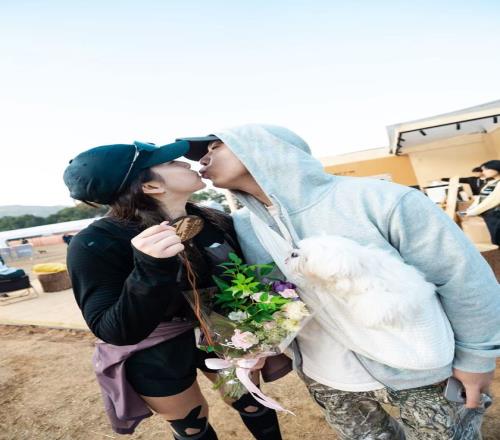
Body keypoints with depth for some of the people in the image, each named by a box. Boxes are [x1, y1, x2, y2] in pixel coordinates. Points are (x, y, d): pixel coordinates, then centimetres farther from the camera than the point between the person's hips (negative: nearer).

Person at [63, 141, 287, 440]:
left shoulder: (216, 221, -12)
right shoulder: (97, 244, -25)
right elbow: (116, 332, -29)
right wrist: (150, 270, -44)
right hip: (156, 357, -3)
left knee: (252, 402, 21)